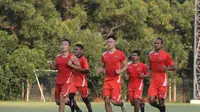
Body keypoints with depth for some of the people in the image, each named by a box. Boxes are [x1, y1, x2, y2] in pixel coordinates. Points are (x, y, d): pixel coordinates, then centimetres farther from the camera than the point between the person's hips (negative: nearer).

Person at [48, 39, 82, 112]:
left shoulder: (72, 57, -7)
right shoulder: (58, 57, 8)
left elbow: (79, 67, -4)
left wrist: (71, 65, -20)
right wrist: (51, 64, -2)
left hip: (67, 81, -6)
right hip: (58, 80, 6)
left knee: (62, 98, -18)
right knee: (58, 101, 10)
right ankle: (71, 104, 36)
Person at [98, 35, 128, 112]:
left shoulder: (119, 54, -4)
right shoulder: (104, 55, 9)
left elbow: (126, 65, 3)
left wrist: (120, 71, -15)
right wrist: (100, 70, -1)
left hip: (116, 79, -4)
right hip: (107, 79, 4)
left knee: (114, 101, -10)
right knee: (106, 101, -5)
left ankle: (122, 103, 25)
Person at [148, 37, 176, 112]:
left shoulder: (166, 55, -5)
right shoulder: (151, 55, 10)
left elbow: (173, 67, -2)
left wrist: (167, 68, -21)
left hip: (162, 81, -4)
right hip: (153, 81, 4)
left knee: (161, 101, -1)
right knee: (151, 100, -10)